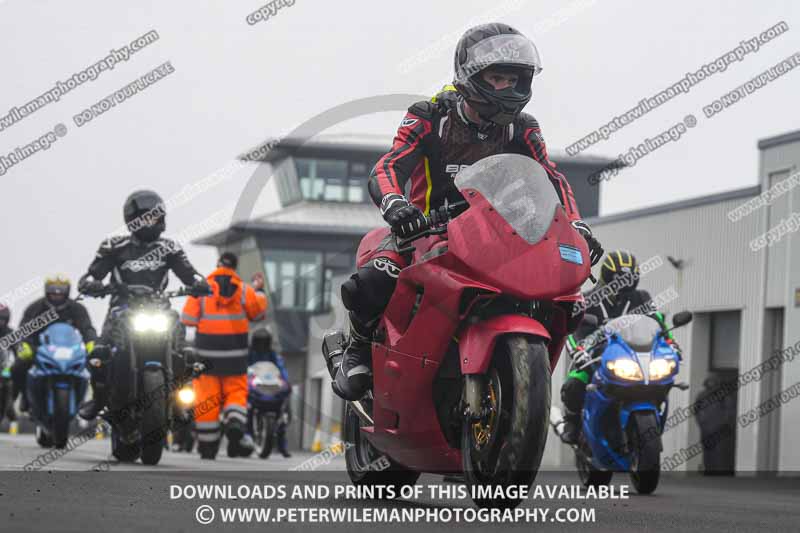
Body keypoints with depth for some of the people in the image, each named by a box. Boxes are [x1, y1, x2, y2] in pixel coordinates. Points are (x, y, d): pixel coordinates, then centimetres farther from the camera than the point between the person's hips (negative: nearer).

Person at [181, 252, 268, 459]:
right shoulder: (244, 290, -2)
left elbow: (188, 319, -6)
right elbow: (258, 312, 14)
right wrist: (259, 291, 30)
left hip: (207, 351, -1)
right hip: (235, 353, 1)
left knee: (206, 395, 5)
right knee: (236, 391, 10)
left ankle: (207, 445, 8)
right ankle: (235, 423, -19)